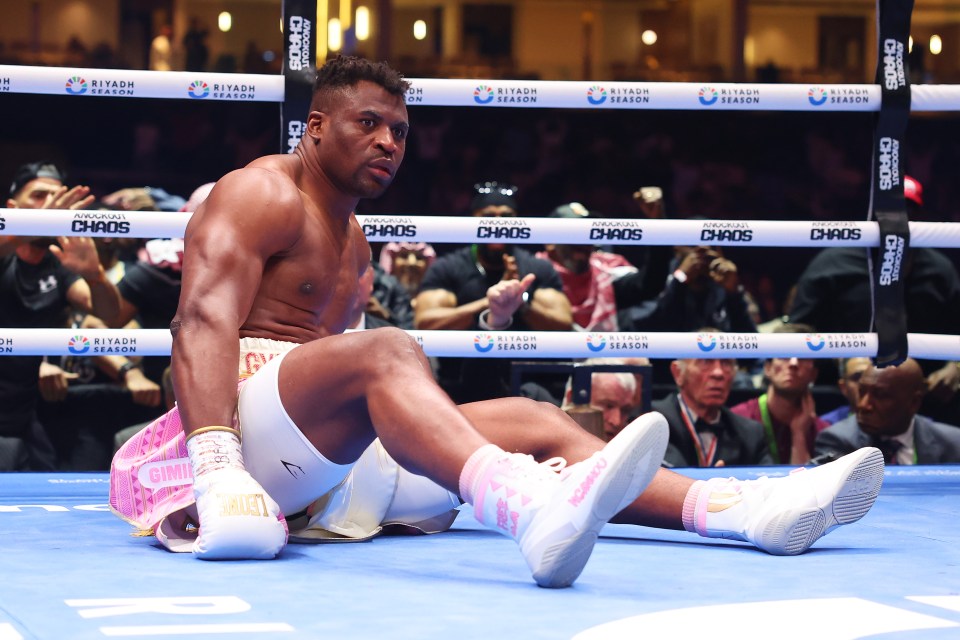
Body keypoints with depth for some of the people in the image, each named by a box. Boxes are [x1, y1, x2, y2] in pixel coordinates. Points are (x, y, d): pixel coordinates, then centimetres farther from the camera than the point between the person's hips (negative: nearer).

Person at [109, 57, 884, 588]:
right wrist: (217, 466, -32)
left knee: (534, 422, -2)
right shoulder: (262, 195, -2)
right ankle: (538, 513, -67)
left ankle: (750, 509, -18)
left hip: (333, 458, 9)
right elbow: (204, 322, -18)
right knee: (386, 352, -36)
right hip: (249, 425, -9)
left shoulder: (351, 238, 26)